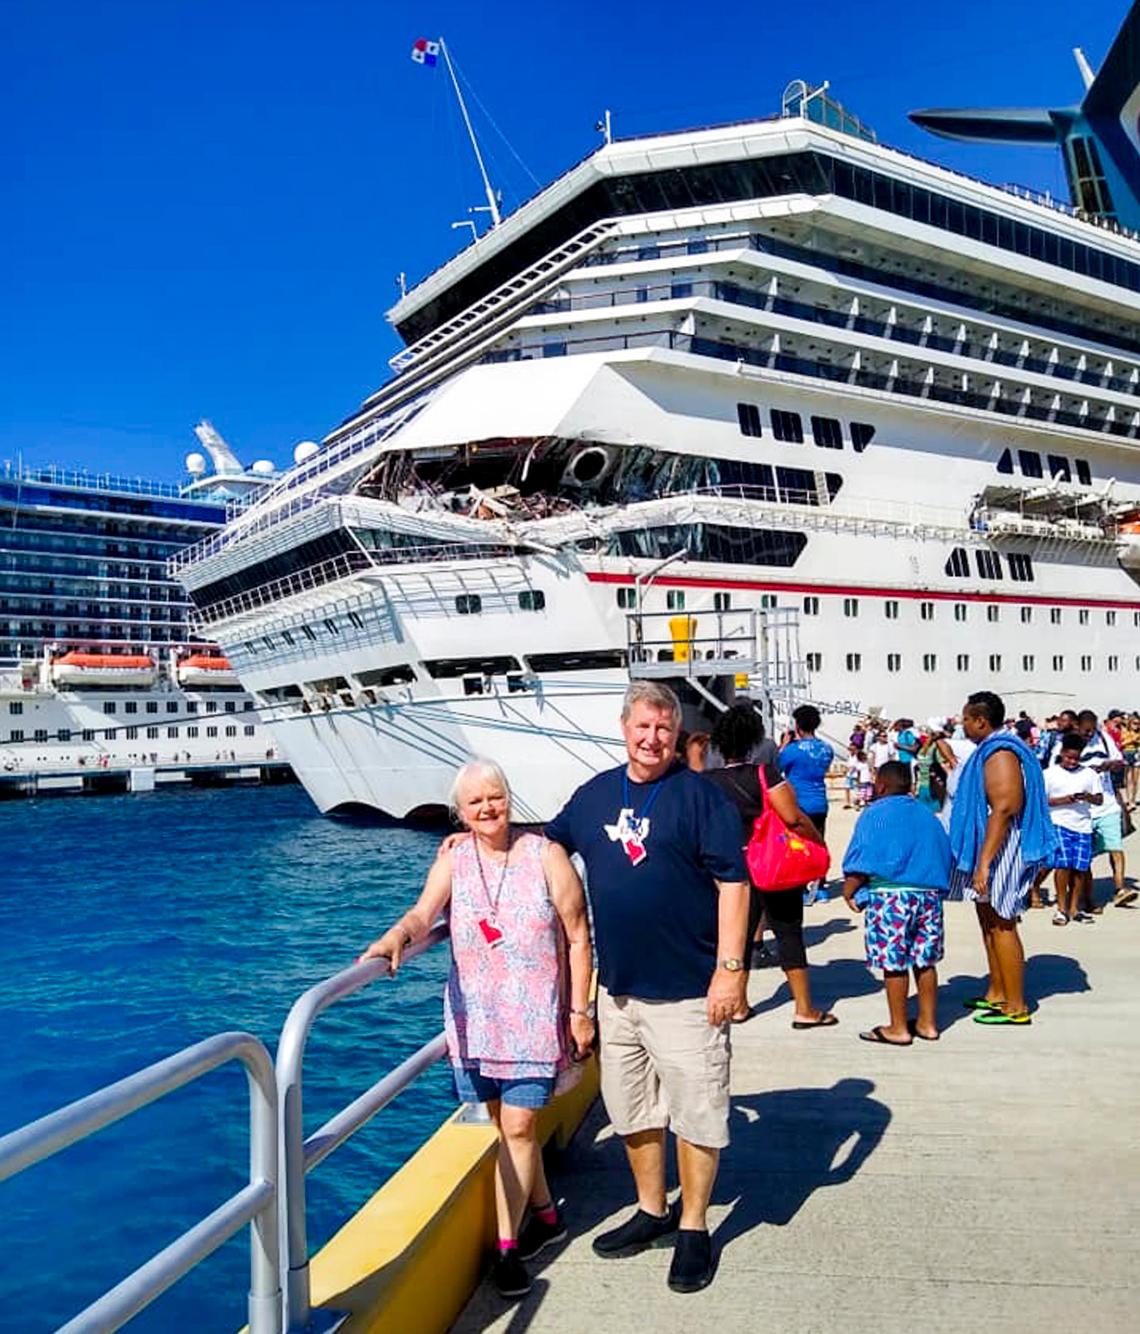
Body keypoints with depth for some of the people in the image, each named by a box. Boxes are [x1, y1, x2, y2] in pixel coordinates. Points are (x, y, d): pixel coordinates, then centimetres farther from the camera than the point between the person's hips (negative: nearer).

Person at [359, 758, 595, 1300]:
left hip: (535, 1018, -3)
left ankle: (507, 1247, 11)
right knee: (507, 1123, 15)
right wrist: (398, 935, -35)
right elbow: (424, 913, -12)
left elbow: (577, 937, -5)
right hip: (476, 1017, 3)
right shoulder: (453, 859, 1)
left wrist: (581, 1010, -6)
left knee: (518, 1127, -3)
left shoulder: (546, 856, -8)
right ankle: (545, 1214, 36)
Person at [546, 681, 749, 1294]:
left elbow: (732, 882, -11)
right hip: (617, 989, 5)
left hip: (687, 991, -5)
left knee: (696, 1112, 7)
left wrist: (730, 968, -16)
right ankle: (651, 1212, 38)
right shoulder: (594, 794, 7)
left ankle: (693, 1229, 26)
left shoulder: (699, 794, -9)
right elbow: (547, 842, 23)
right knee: (632, 1111, 18)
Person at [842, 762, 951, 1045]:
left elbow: (862, 863, -9)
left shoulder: (875, 813, -4)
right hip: (930, 894, 6)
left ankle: (898, 1029, 7)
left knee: (893, 963, 1)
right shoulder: (927, 814, 14)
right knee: (924, 960, 14)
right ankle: (927, 1023, 23)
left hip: (890, 895, -6)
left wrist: (848, 892, 2)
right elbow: (944, 856, 15)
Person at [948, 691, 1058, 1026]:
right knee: (990, 922, 17)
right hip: (988, 848, 11)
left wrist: (984, 862, -29)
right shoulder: (990, 749, 14)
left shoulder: (1000, 753, -19)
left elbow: (1004, 809, -27)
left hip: (1000, 849, -11)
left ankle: (1016, 1007, 4)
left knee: (1001, 926, -4)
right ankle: (996, 994, 27)